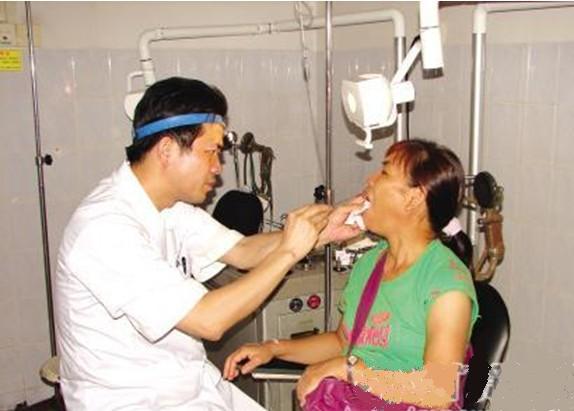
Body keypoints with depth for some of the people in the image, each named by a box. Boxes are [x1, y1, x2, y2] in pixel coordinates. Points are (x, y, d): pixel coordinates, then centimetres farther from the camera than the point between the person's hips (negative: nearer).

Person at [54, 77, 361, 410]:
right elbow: (208, 320, -27)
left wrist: (321, 233, -7)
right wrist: (288, 252, -20)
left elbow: (243, 252, 7)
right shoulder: (106, 228, -26)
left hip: (190, 384, 8)